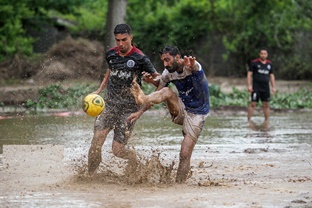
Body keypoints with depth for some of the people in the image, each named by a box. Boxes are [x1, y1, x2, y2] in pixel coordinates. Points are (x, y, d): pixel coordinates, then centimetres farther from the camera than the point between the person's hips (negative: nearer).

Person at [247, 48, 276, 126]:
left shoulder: (269, 64, 12)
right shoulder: (254, 63, -2)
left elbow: (271, 76, 18)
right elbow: (249, 74, -3)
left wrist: (273, 87, 12)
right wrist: (249, 86, -11)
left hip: (265, 87, 4)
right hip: (256, 87, -4)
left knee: (266, 105, 6)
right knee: (253, 104, -10)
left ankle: (266, 121, 14)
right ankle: (249, 120, -8)